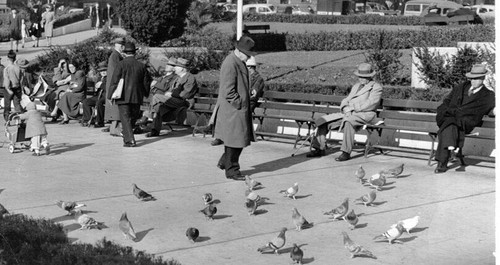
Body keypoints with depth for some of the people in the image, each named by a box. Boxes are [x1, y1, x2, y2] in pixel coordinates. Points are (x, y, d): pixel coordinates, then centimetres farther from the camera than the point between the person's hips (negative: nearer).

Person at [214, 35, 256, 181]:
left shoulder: (239, 62, 12)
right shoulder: (230, 64, -21)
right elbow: (228, 91, -23)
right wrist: (239, 103, -16)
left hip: (241, 108, 10)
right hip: (233, 109, -10)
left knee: (241, 138, 16)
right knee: (234, 140, 0)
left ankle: (224, 162, 30)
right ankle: (231, 170, 12)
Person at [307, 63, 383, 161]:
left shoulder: (376, 87, 1)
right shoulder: (356, 86, 25)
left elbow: (370, 104, -12)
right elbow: (346, 100, 17)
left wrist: (352, 109, -14)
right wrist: (346, 109, -7)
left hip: (365, 115, -7)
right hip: (349, 113, 7)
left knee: (348, 121, -41)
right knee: (323, 121, -7)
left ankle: (346, 152, -38)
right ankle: (319, 149, -2)